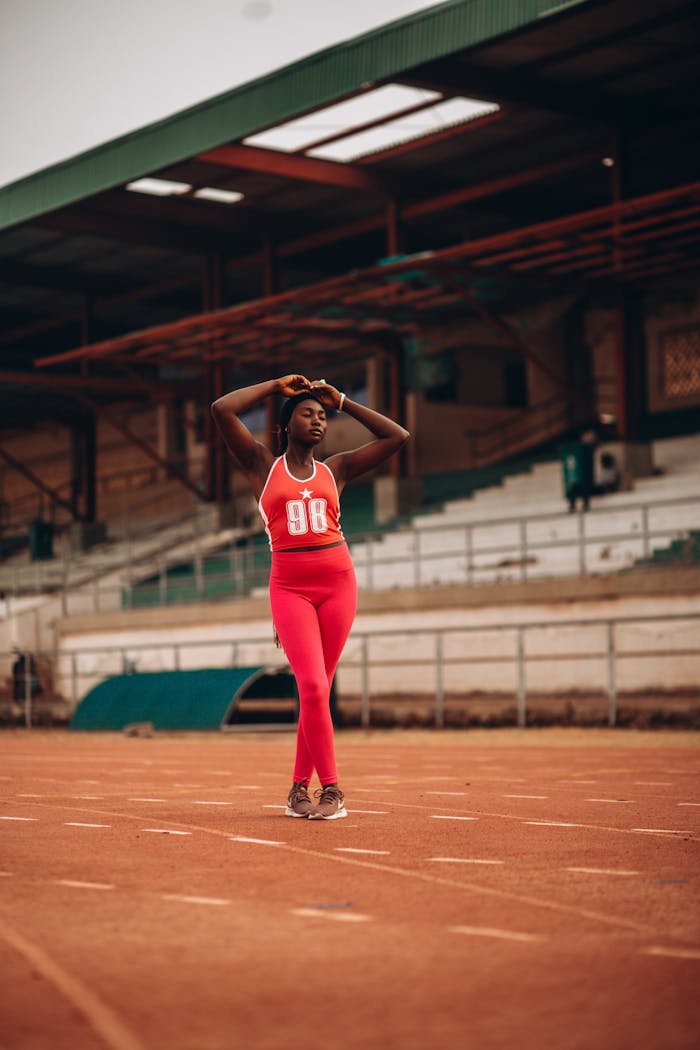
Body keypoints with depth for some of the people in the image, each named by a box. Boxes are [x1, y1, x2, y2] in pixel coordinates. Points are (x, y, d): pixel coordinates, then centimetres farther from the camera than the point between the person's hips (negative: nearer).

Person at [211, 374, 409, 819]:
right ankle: (331, 788, -9)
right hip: (290, 586, -2)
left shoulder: (335, 470, 12)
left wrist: (342, 401, 13)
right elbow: (222, 409, -3)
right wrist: (277, 385, 6)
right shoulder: (264, 465, 7)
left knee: (318, 689, 2)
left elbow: (398, 436, 12)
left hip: (338, 582, 2)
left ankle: (301, 786, 10)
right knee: (313, 687, -14)